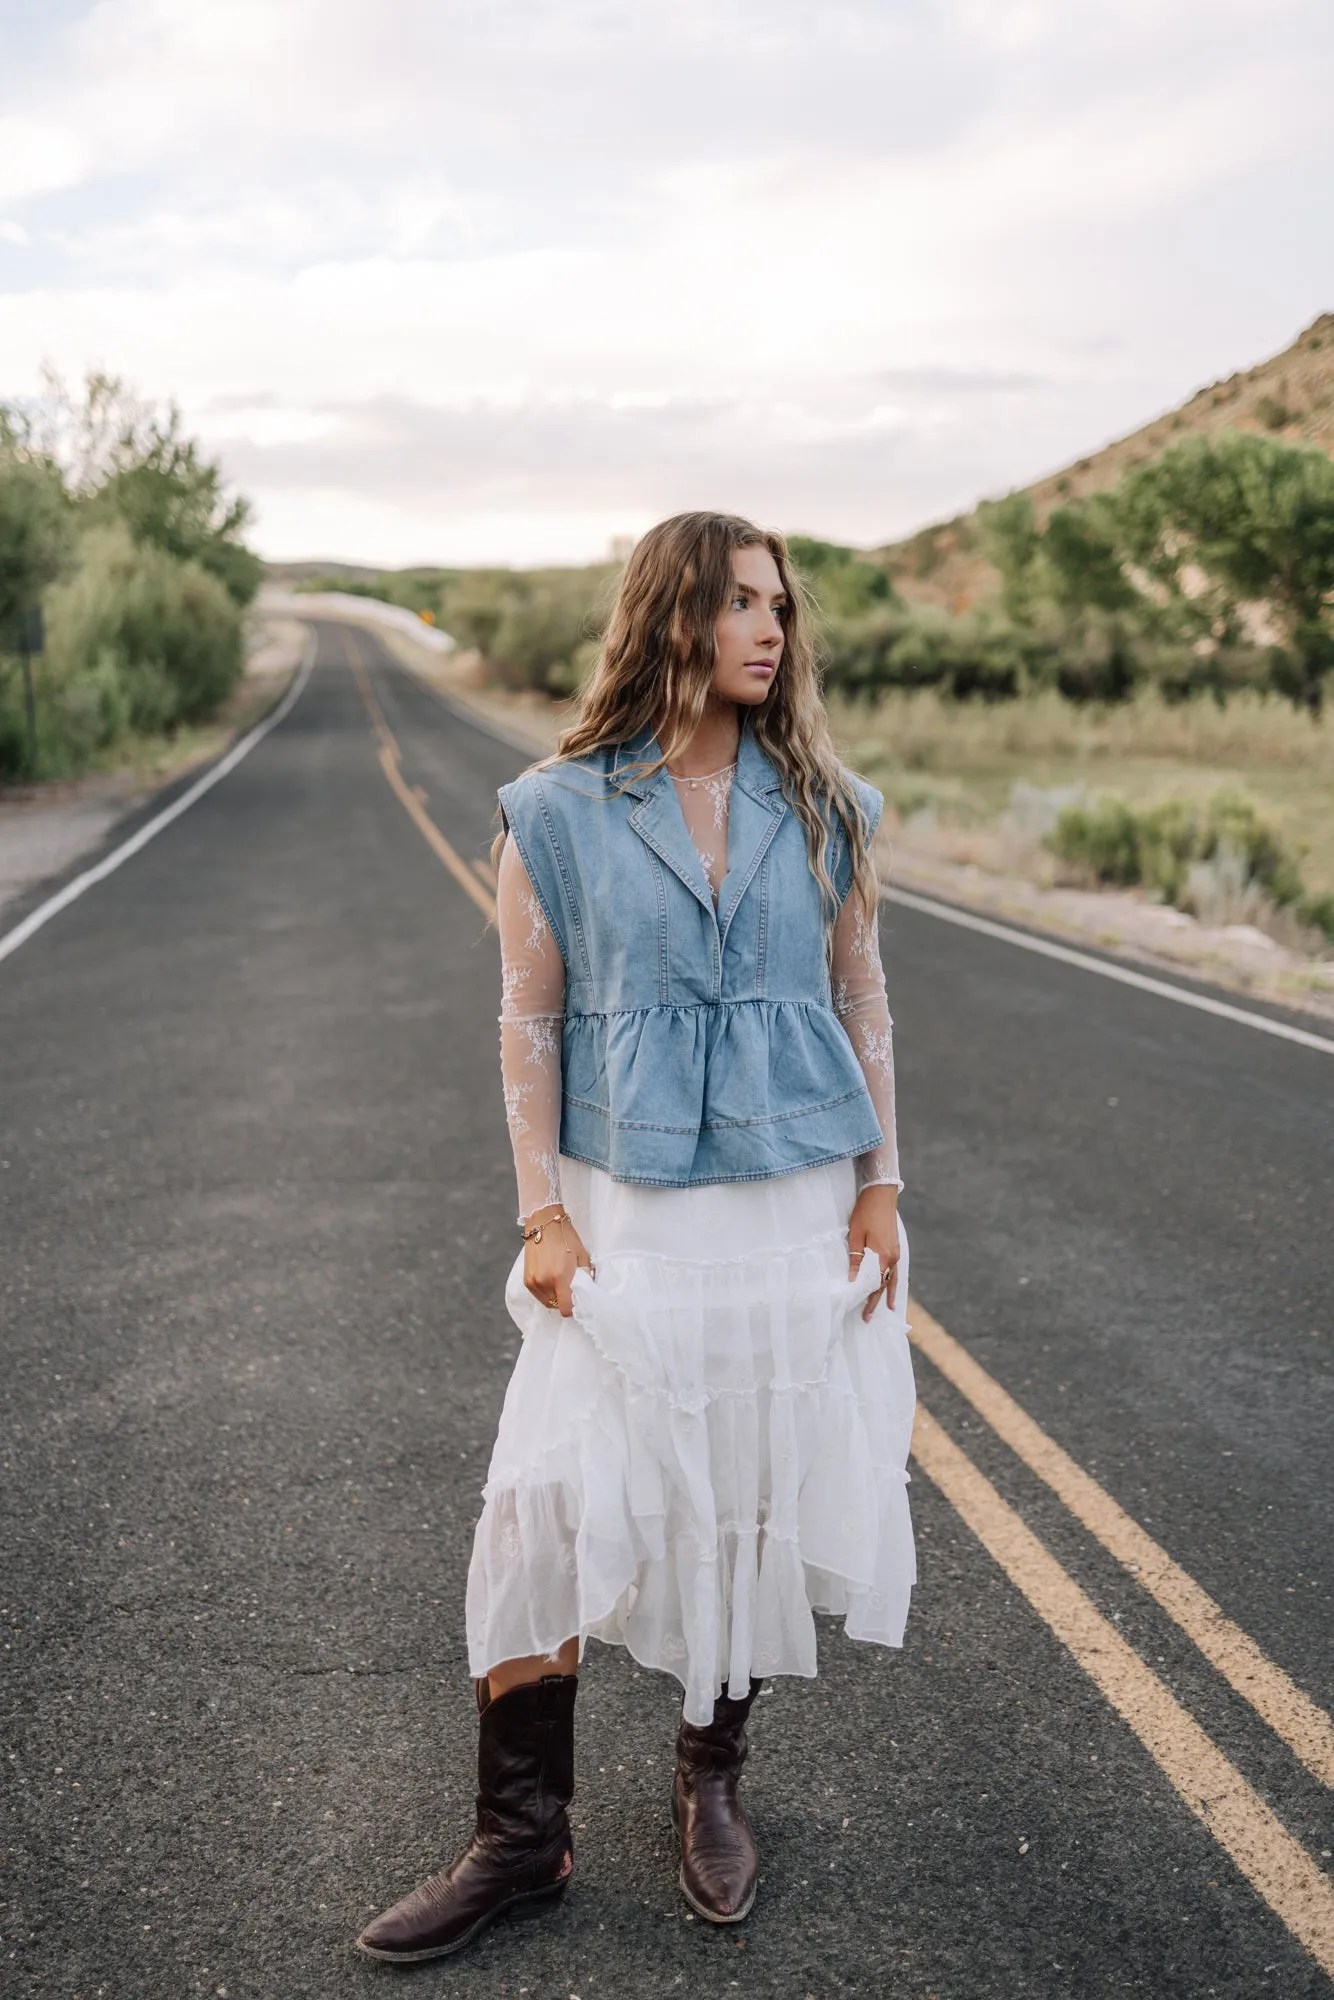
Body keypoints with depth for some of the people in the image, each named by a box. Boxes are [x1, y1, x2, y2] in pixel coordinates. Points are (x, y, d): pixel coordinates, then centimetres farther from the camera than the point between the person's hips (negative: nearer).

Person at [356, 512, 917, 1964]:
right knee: (550, 1504, -4)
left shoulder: (825, 807, 3)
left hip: (796, 1204, 2)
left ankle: (710, 1783, 31)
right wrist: (542, 1212, -4)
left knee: (764, 1503, 9)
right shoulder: (558, 813, -3)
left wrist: (881, 1188, 4)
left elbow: (861, 999, 8)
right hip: (628, 1206, -1)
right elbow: (529, 1022, 0)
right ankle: (520, 1836, 13)